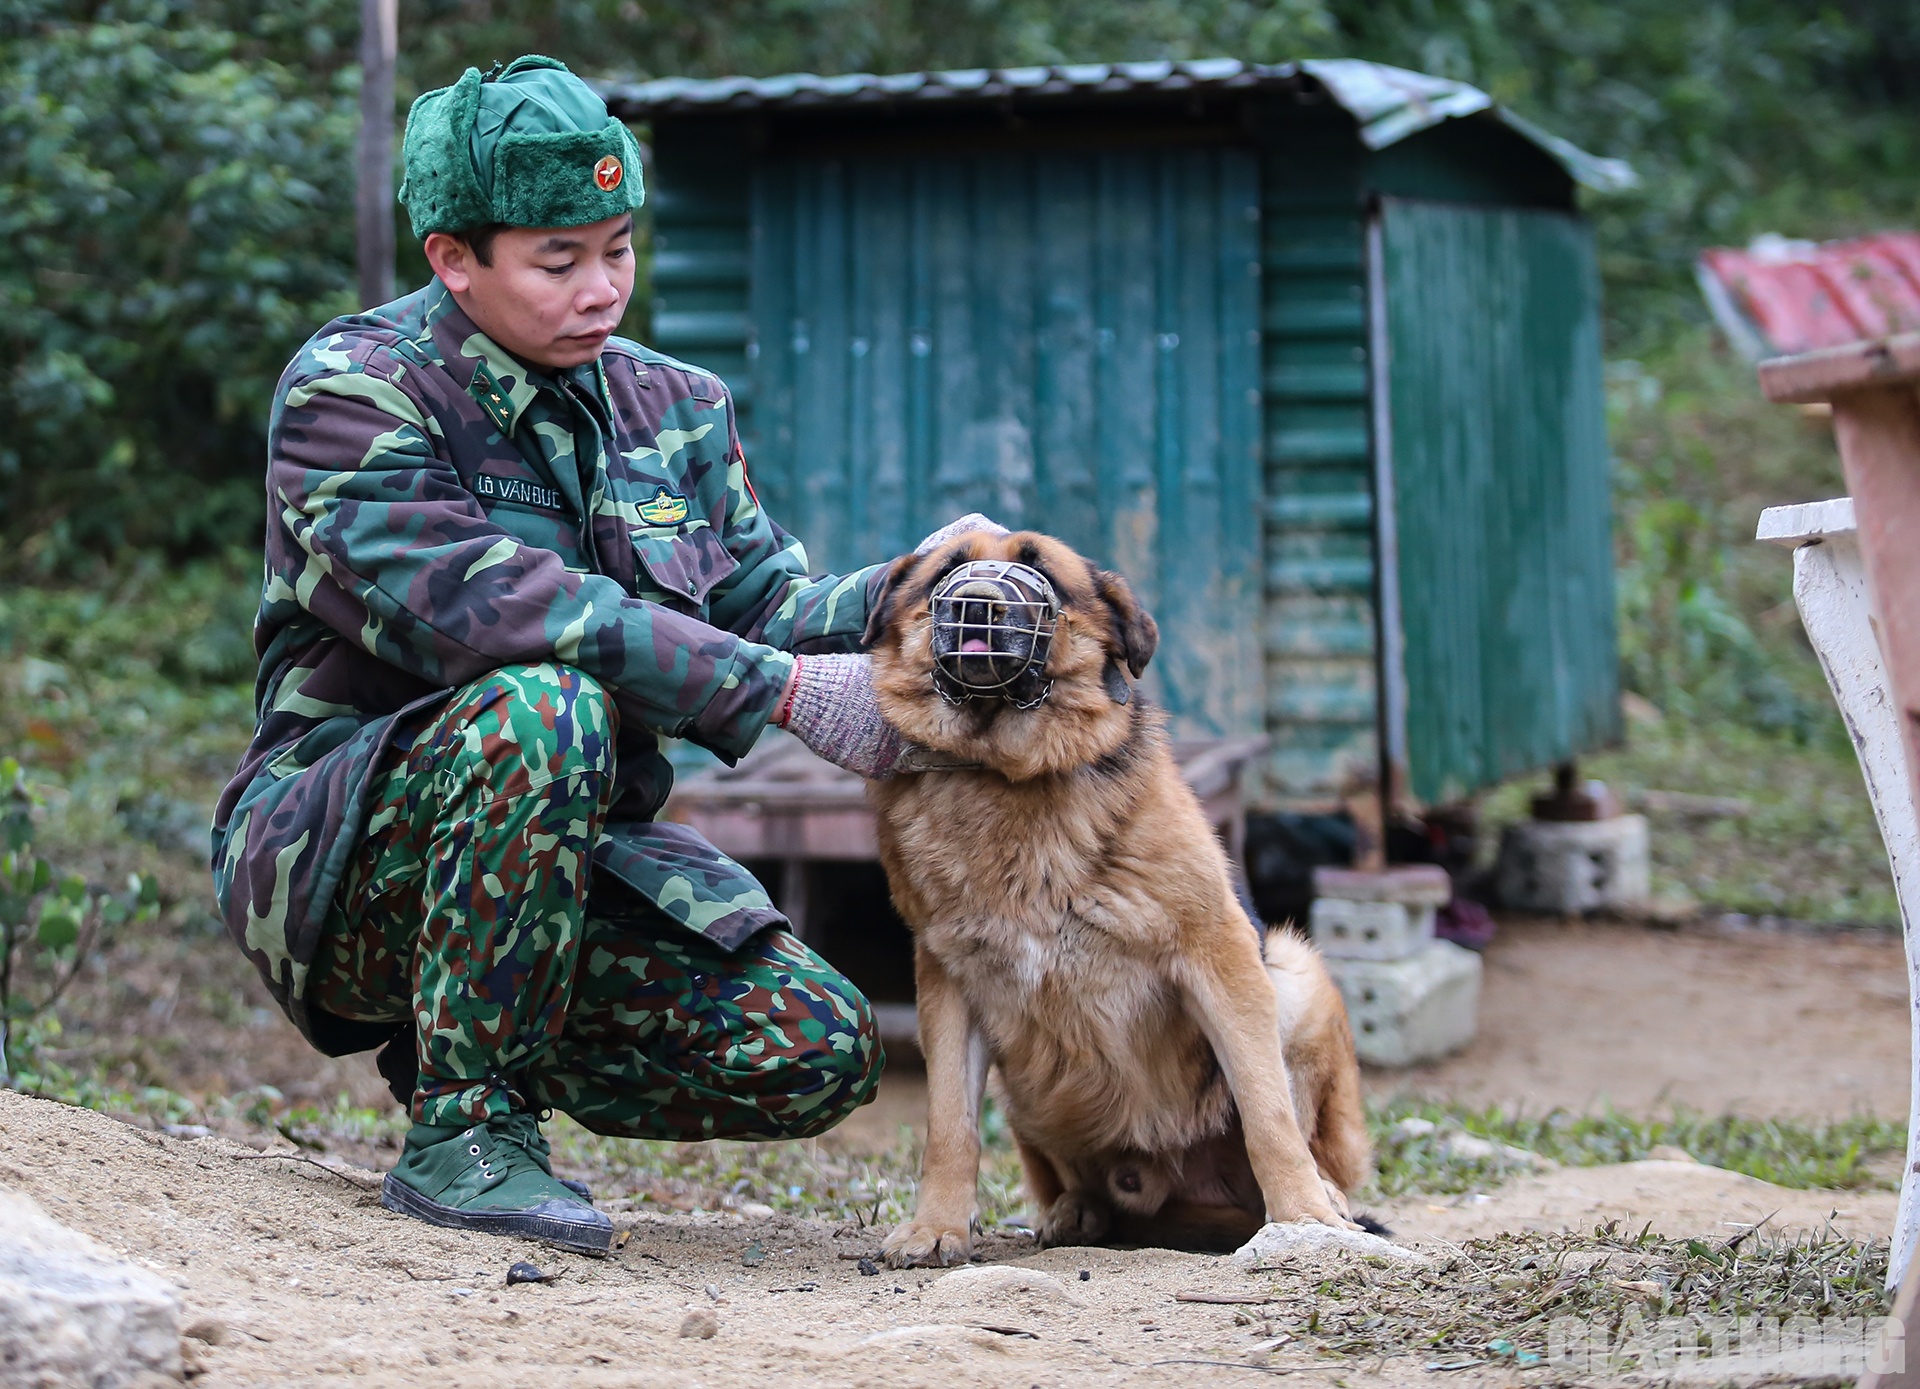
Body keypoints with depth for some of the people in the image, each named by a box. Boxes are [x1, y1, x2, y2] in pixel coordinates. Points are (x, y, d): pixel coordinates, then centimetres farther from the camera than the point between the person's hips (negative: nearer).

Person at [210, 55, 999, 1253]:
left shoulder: (674, 409, 10)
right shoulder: (351, 394, -12)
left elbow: (763, 605, 2)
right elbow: (488, 609, -27)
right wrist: (787, 691, -31)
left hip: (574, 851, 6)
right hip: (339, 859, -6)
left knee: (817, 1056, -14)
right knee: (545, 708, -36)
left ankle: (470, 1037, 12)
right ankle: (463, 1127, -24)